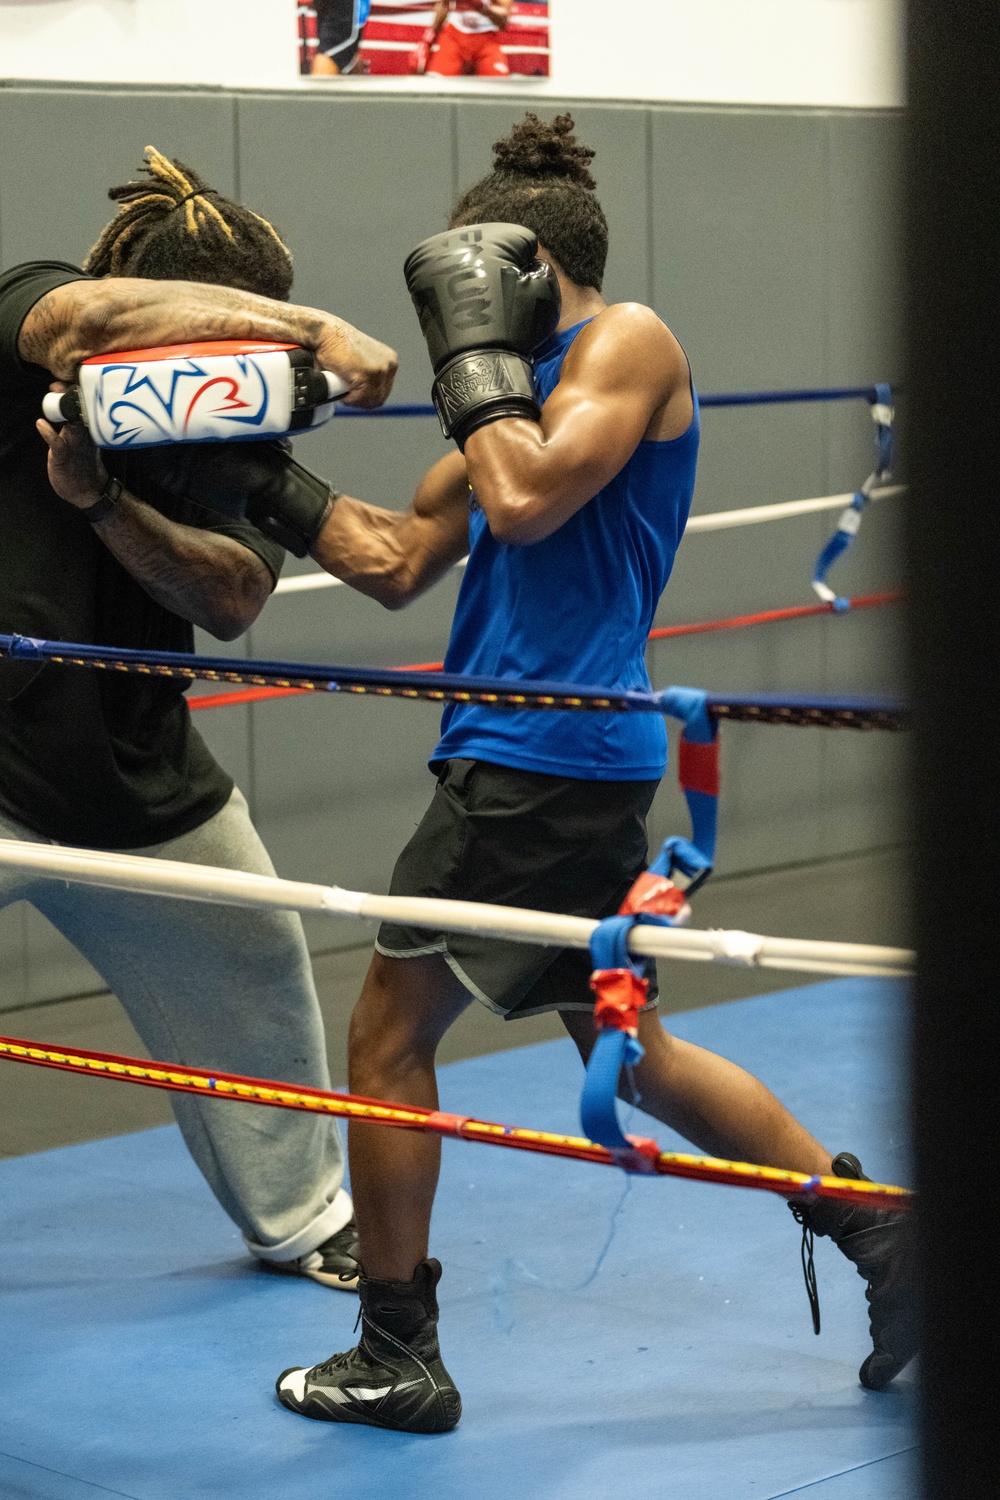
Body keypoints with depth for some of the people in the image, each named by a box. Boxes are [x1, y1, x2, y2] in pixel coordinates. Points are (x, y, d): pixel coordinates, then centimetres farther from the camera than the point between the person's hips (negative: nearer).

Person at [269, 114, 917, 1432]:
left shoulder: (625, 340, -7)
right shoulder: (537, 385, 19)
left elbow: (524, 505, -23)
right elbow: (398, 563, 19)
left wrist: (477, 347, -10)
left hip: (541, 762, -10)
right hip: (571, 763, 10)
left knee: (390, 1032, 0)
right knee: (627, 1048, 17)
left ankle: (397, 1362, 9)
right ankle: (883, 1234, 20)